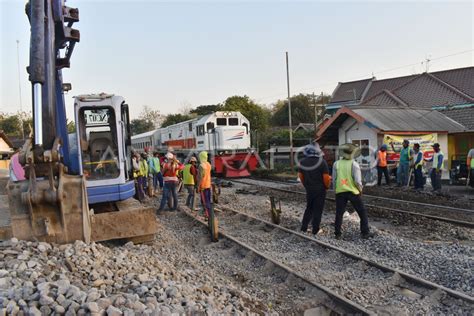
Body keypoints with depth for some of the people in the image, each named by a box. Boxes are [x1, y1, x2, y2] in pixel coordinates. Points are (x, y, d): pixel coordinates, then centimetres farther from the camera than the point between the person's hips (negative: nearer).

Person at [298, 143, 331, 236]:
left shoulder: (302, 162, -2)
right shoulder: (322, 162, -16)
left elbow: (300, 176, 5)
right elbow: (326, 178, -16)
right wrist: (327, 186, 3)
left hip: (309, 189, 4)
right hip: (320, 190, -4)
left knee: (309, 208, 19)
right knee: (318, 210, 6)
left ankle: (303, 227, 20)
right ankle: (315, 230, 12)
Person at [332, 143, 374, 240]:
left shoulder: (336, 164, -2)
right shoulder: (354, 164, -10)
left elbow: (334, 179, 1)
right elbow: (357, 181, -12)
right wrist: (360, 189, 5)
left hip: (340, 192, 2)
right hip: (353, 192, -2)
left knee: (339, 213, 11)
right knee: (362, 212, 13)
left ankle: (337, 234, 15)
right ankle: (365, 233, 17)